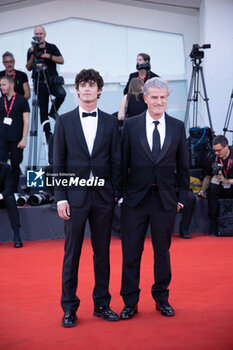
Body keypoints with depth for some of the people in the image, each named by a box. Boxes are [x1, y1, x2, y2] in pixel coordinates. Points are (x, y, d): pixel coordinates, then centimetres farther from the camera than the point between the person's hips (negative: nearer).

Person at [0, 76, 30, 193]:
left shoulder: (22, 100, 2)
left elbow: (26, 121, -1)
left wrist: (24, 139, -9)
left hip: (16, 139, -2)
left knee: (15, 166, 4)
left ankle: (14, 191, 13)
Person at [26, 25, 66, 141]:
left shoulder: (52, 47, 7)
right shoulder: (32, 50, 9)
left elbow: (61, 60, -3)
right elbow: (29, 68, 4)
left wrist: (49, 56, -16)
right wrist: (33, 56, -11)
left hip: (52, 81, -1)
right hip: (40, 83, 1)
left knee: (61, 94, -33)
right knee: (43, 110, 0)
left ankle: (53, 111, -7)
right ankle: (48, 134, 7)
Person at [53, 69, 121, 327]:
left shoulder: (110, 122, 7)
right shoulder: (64, 122, 4)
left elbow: (116, 161, 7)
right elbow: (59, 163, 1)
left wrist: (116, 194, 0)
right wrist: (60, 197, -6)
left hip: (103, 196, 2)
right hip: (75, 196, -1)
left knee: (102, 251, 8)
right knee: (72, 253, 1)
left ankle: (101, 303, 19)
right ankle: (69, 308, 11)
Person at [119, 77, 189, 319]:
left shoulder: (177, 127, 5)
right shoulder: (131, 125, 0)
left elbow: (183, 165, 8)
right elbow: (123, 163, 2)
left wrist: (182, 197, 5)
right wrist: (121, 195, -2)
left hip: (165, 199, 1)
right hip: (135, 199, -1)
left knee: (162, 251, 10)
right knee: (131, 252, 3)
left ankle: (162, 299, 25)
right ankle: (130, 302, 15)